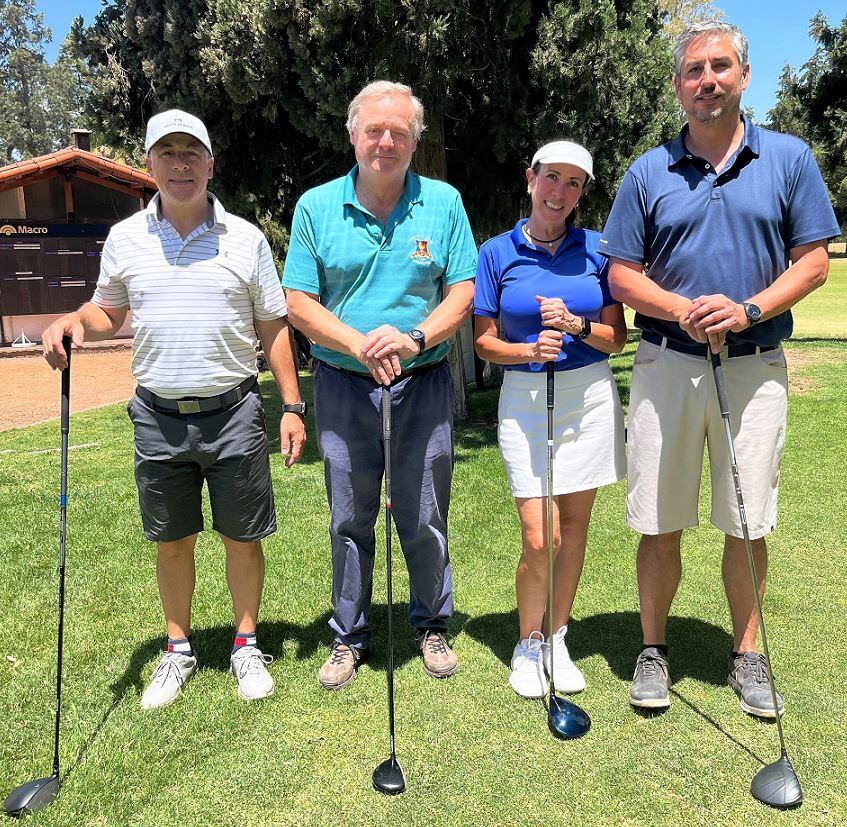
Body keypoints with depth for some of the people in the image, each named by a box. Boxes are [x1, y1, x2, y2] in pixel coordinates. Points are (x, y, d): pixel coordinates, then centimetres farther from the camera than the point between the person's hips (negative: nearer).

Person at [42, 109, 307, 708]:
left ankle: (246, 646, 25)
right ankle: (179, 649, 30)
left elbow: (274, 327, 4)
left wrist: (293, 406, -1)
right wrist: (72, 322, -6)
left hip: (233, 412, -1)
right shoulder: (125, 238, 6)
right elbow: (109, 313, 17)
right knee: (172, 541, 12)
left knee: (243, 537, 6)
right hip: (158, 416, 2)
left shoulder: (245, 238, 1)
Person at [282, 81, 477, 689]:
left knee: (424, 518, 9)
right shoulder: (316, 207, 1)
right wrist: (360, 345, -17)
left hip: (424, 384, 0)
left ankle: (432, 626, 30)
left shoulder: (444, 203, 2)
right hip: (342, 385, 1)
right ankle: (349, 637, 27)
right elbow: (298, 302, -2)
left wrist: (414, 339, -18)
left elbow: (463, 293, -1)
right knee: (350, 520, 10)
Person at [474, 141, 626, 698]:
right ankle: (528, 644, 18)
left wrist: (577, 325, -13)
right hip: (525, 399, -2)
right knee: (539, 537, -6)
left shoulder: (597, 249, 5)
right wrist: (531, 349, -15)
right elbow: (485, 341, 2)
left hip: (590, 395, 2)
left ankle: (557, 639, 26)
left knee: (575, 527, 7)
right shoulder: (497, 253, 1)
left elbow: (617, 339, 5)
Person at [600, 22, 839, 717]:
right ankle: (653, 651, 20)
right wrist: (684, 310, -12)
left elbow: (813, 261, 3)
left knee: (748, 525, 6)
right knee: (660, 524, 4)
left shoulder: (789, 159, 7)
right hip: (667, 365, 0)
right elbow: (621, 273, 5)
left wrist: (748, 310, -14)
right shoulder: (648, 172, 7)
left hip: (755, 366, 0)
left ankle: (747, 654, 24)